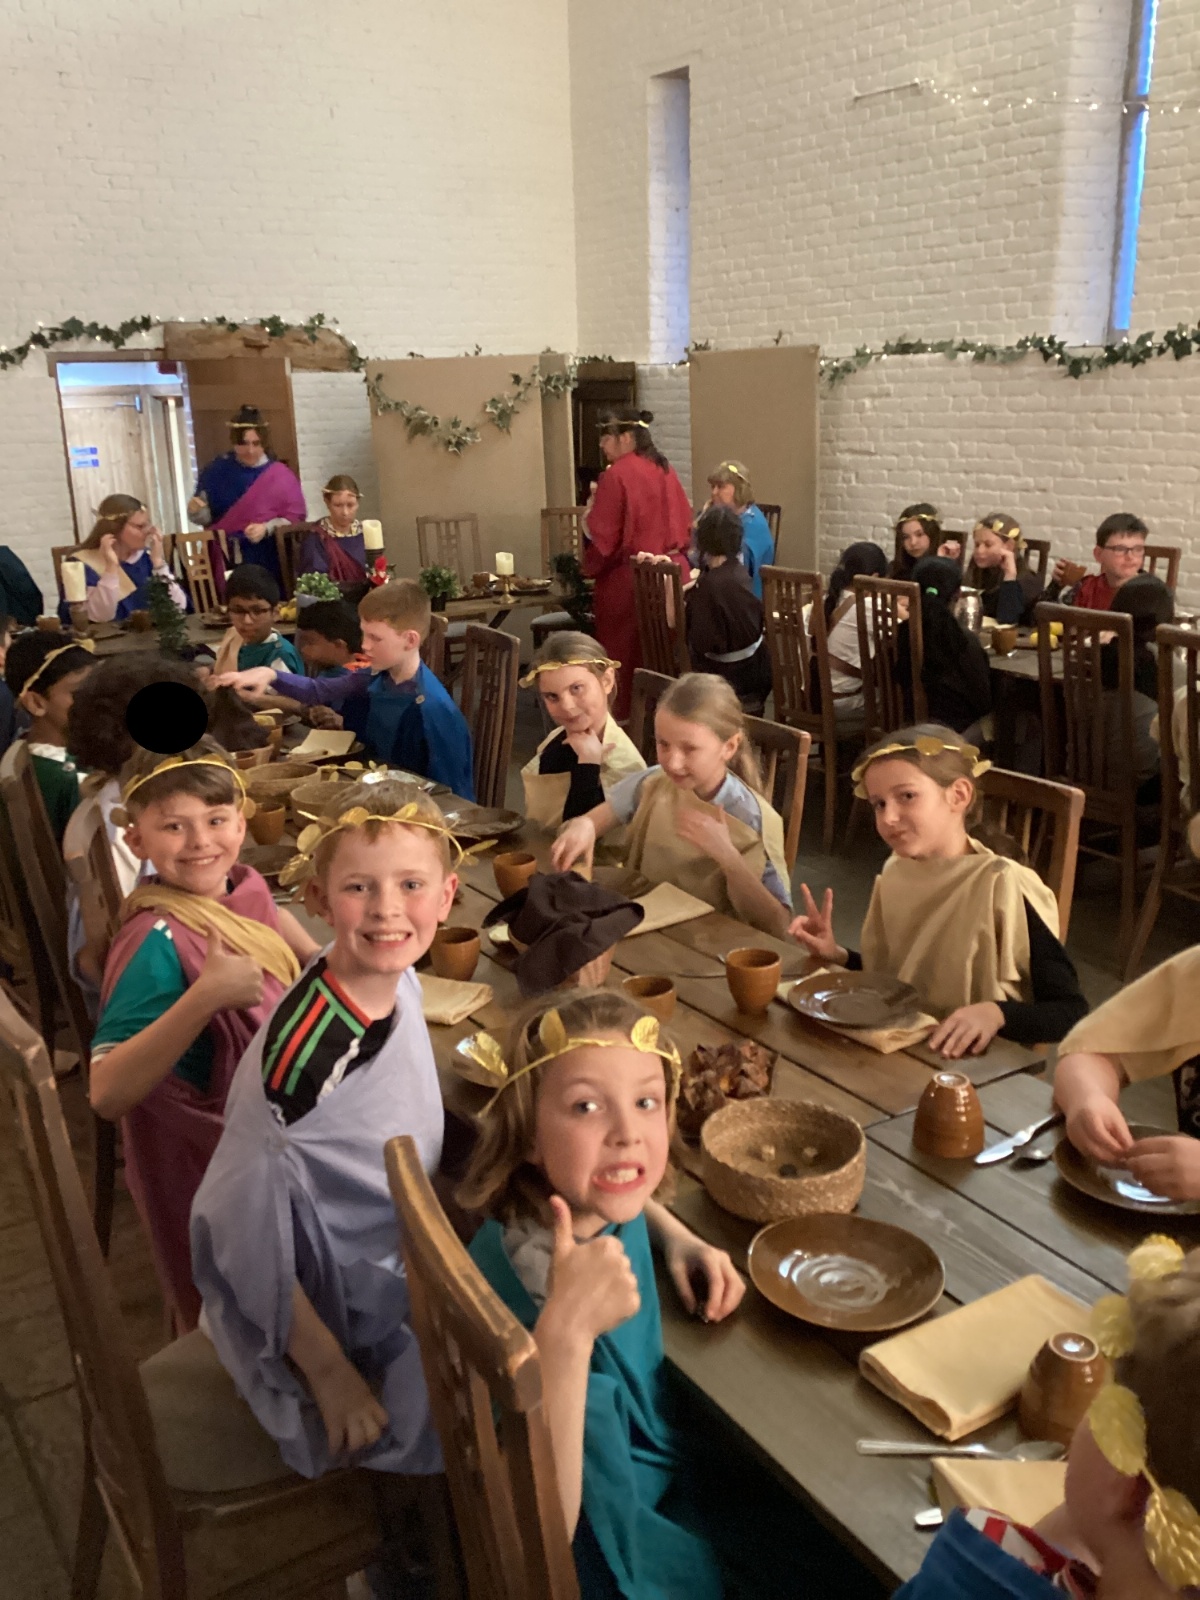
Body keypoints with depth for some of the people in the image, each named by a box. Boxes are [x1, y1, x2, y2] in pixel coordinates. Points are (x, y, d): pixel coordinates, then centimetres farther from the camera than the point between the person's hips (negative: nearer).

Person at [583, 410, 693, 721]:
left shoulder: (616, 475, -13)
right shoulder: (665, 469, 8)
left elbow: (601, 535, -14)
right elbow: (685, 522, 15)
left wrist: (590, 515, 6)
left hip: (628, 578, -6)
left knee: (625, 651, 5)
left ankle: (623, 715, 11)